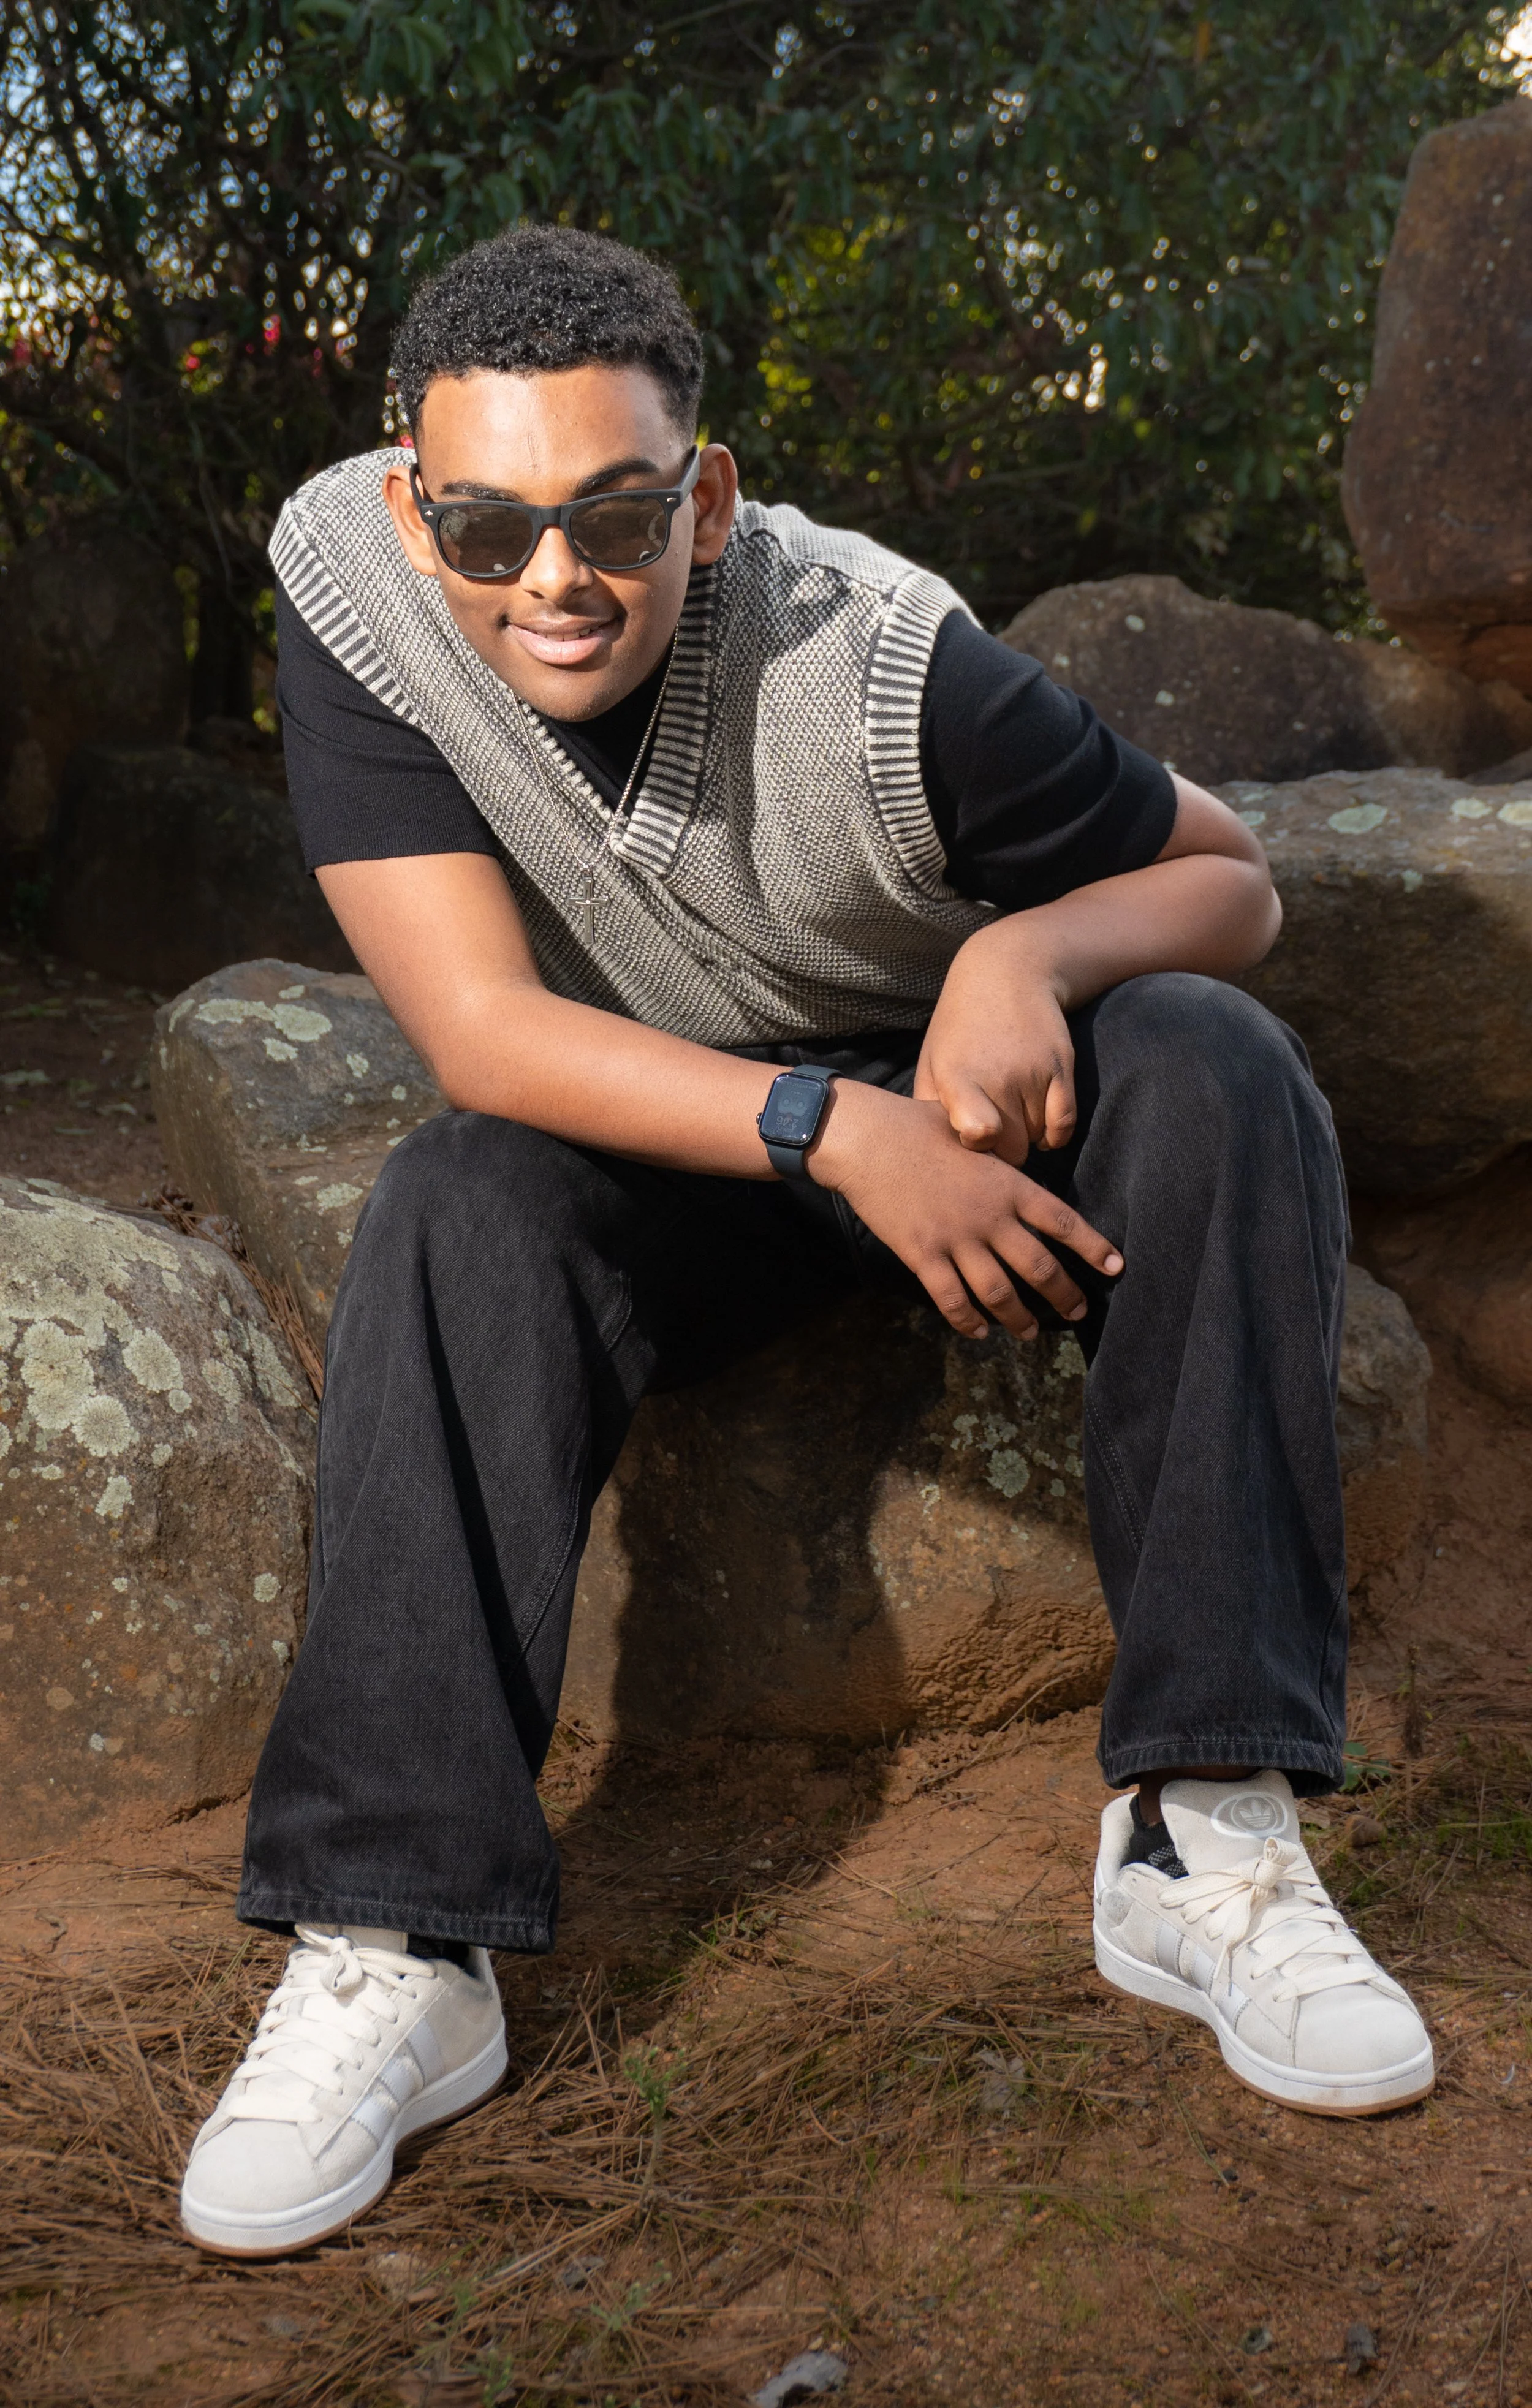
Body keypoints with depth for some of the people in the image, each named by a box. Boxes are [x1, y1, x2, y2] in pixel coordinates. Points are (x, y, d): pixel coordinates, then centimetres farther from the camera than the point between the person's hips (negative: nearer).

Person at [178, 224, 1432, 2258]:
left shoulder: (876, 662, -26)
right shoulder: (351, 584, -22)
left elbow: (1229, 881, -12)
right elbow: (484, 1031, -26)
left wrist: (1030, 951, -34)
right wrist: (835, 1131, -37)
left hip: (972, 1098, 0)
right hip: (670, 1145, 1)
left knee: (1219, 1075, -28)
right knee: (460, 1213, -29)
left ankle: (1207, 1838, -29)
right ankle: (395, 1954, -28)